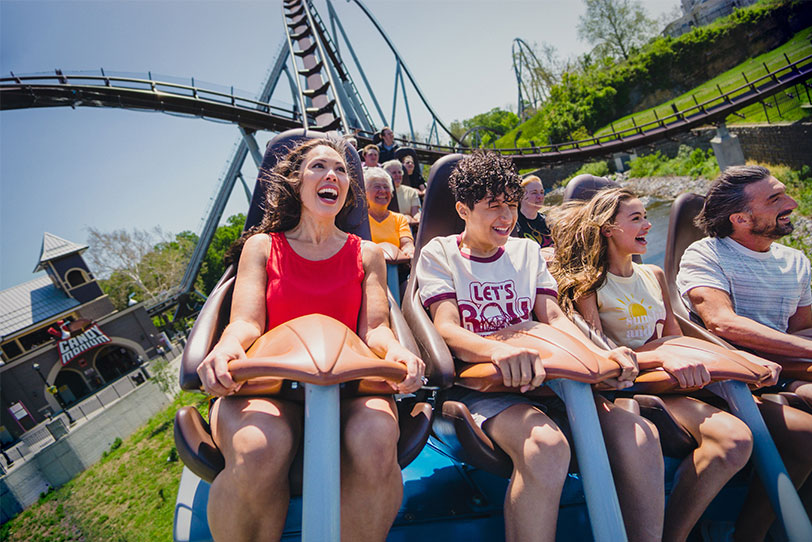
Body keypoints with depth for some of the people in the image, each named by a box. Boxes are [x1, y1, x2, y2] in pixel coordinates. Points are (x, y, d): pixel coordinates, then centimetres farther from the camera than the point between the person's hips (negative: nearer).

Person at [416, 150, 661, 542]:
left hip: (543, 374, 5)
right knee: (546, 445, -36)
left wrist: (600, 354, -11)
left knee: (639, 436, -21)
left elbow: (554, 318, 11)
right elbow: (447, 329, -10)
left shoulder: (527, 250, 19)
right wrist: (498, 350, -33)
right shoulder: (438, 253, 5)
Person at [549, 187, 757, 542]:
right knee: (732, 438, -29)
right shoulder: (587, 284, -4)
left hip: (670, 382, 7)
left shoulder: (654, 276, 17)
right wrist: (661, 356, -23)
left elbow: (675, 338, 19)